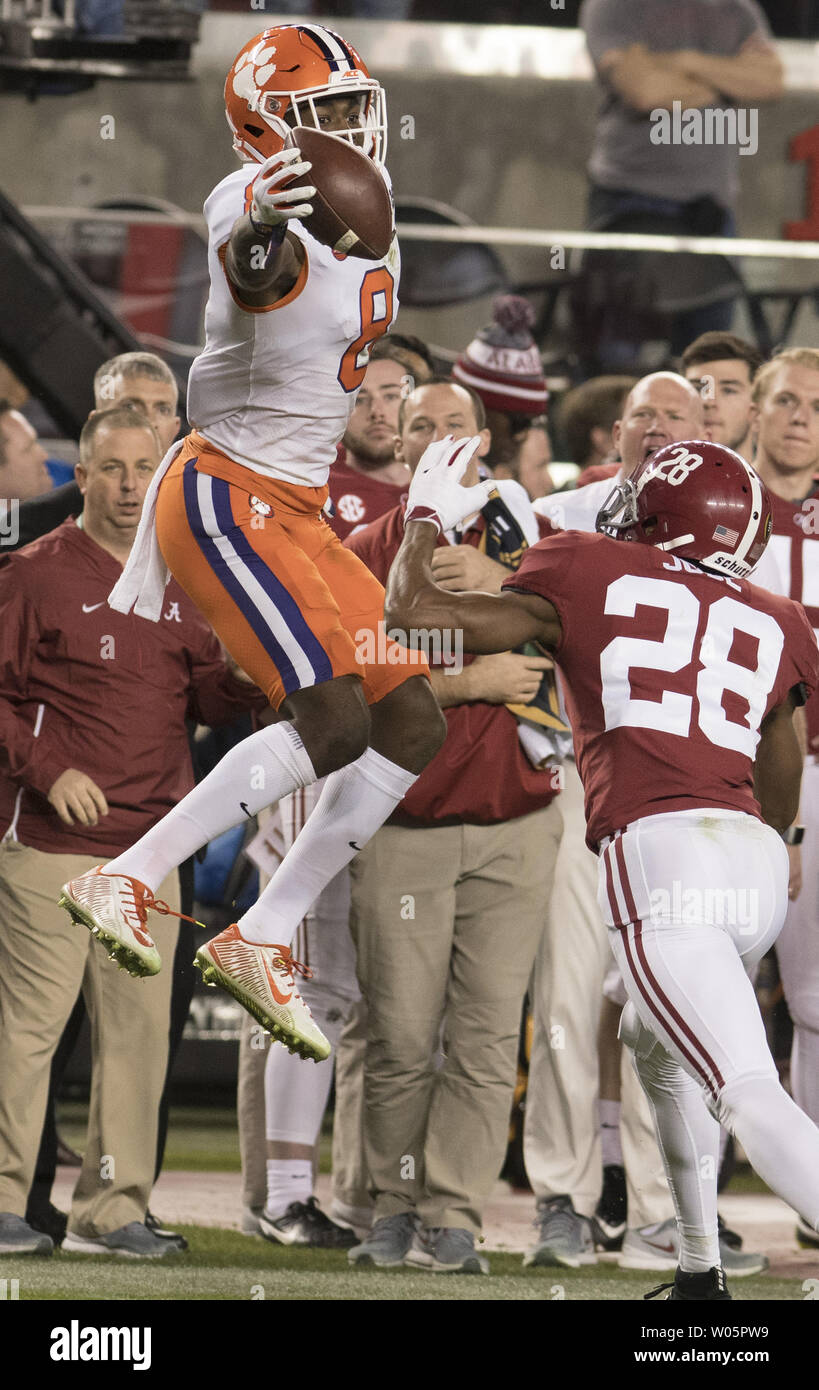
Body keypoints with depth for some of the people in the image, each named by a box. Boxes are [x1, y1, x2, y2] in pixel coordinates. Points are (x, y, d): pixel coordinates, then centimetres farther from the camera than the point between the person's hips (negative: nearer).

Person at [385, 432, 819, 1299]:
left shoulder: (589, 578, 9)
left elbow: (413, 611, 11)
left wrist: (427, 519, 29)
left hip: (657, 851, -6)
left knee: (749, 1096, -14)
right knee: (657, 1042, 31)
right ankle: (701, 1270, 29)